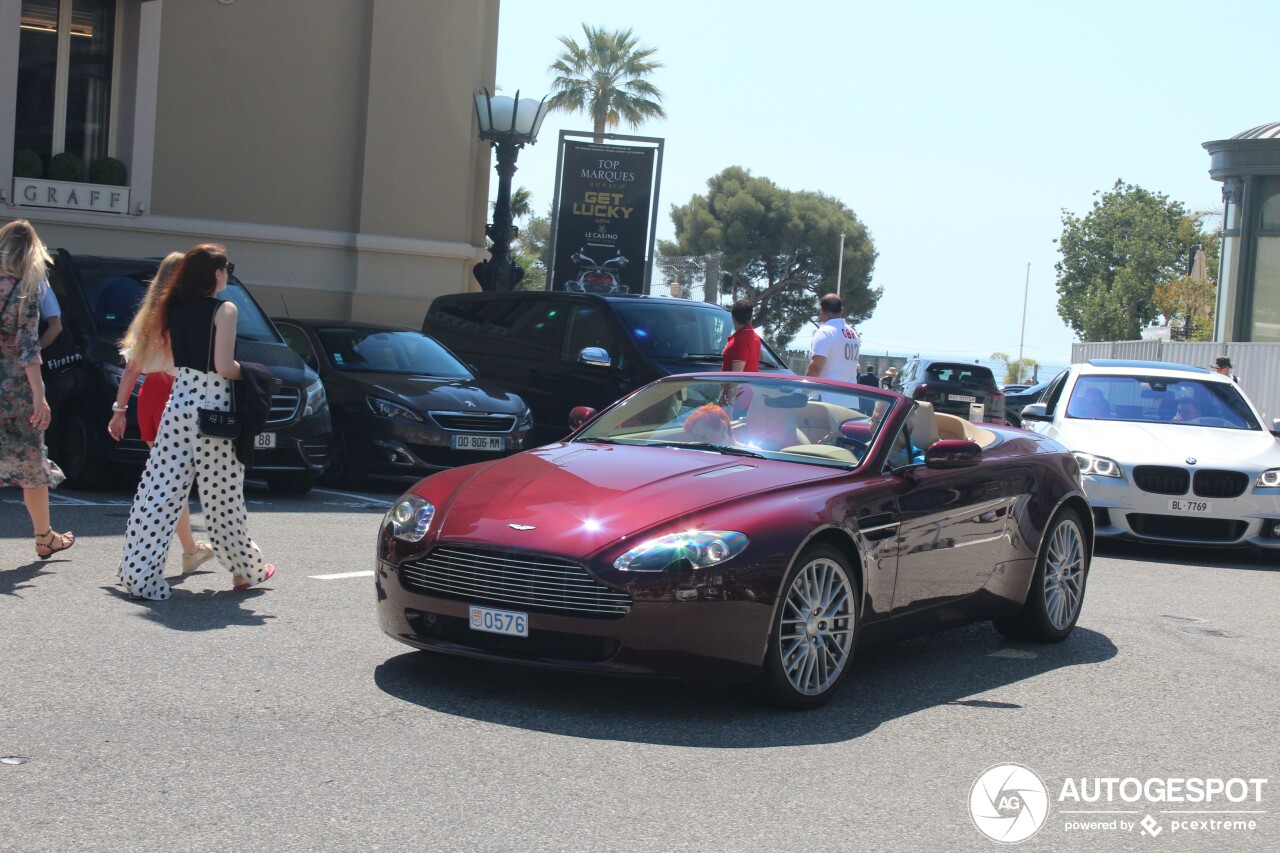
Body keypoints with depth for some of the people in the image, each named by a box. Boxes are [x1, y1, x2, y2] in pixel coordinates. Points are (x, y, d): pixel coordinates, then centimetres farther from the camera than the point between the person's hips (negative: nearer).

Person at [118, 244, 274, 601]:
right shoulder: (224, 310, -10)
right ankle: (246, 568, 22)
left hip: (178, 403, 5)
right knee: (222, 496, 7)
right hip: (212, 407, -5)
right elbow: (223, 366, -17)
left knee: (161, 490, 3)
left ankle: (139, 574, -1)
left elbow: (173, 357, 12)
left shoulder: (175, 308, 9)